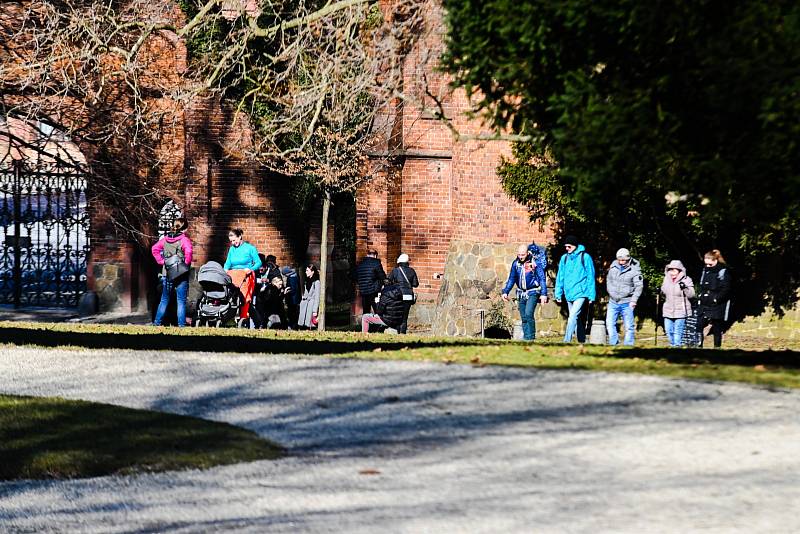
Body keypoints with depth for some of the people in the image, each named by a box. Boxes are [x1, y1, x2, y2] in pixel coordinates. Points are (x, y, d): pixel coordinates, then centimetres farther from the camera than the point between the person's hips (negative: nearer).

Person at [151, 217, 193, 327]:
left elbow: (154, 249, 3)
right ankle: (181, 325, -2)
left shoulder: (165, 238, 6)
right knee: (181, 301, 0)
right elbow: (188, 252, -25)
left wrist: (161, 261, 4)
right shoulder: (184, 239, -9)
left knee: (164, 300, 14)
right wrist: (187, 264, -11)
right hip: (181, 275, -4)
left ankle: (157, 323, 15)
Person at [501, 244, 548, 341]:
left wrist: (544, 294, -12)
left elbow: (542, 279, -7)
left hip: (532, 293, -5)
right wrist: (505, 291, 8)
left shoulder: (534, 263, -10)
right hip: (521, 294, 5)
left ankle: (530, 337, -14)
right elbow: (511, 279, 15)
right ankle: (526, 338, 10)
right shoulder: (516, 263, 4)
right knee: (523, 317, 6)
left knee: (528, 314, -19)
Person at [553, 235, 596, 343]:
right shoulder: (564, 258, 9)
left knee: (573, 316, -19)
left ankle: (567, 340, -24)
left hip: (581, 293, -6)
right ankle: (581, 340, 21)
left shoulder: (585, 257, -4)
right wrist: (558, 293, 9)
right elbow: (560, 277, 14)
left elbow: (590, 277, -1)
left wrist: (591, 295, -3)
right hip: (569, 294, 6)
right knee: (576, 319, 12)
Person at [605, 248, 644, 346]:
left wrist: (634, 300, -14)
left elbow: (639, 286, -7)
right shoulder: (613, 266, 5)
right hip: (613, 301, 4)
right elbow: (608, 280, 19)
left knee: (629, 326, 0)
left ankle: (628, 345, 6)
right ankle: (613, 343, 12)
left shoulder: (634, 269, -8)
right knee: (610, 323, 2)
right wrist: (611, 292, 9)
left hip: (627, 302, -4)